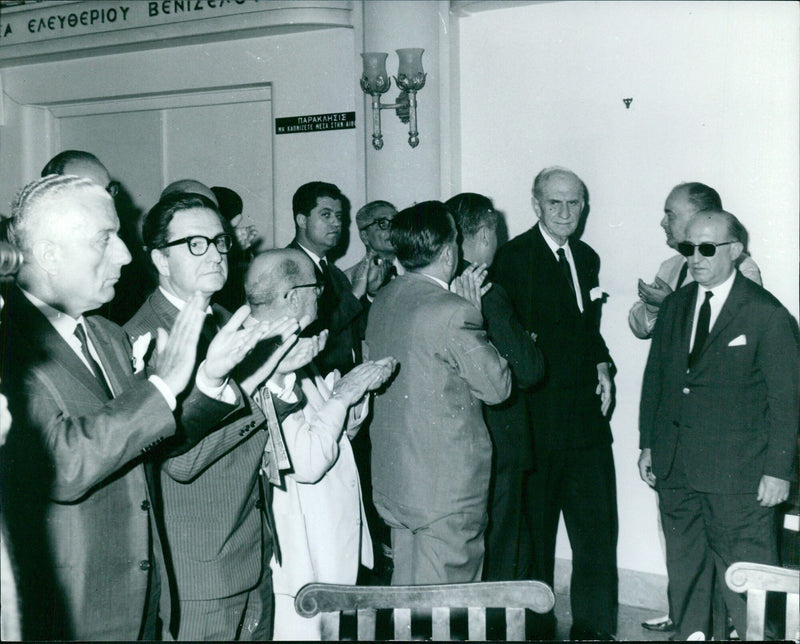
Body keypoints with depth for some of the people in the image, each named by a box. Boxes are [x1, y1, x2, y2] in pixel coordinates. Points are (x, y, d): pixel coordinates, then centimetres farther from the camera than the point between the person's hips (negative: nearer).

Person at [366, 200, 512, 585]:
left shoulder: (382, 301, 5)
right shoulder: (453, 312, -20)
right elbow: (497, 387, -10)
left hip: (391, 479, 8)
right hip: (447, 486, -8)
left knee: (405, 591, 18)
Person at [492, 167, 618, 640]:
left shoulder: (588, 258, 15)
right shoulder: (514, 258, -8)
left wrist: (602, 366, 7)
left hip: (587, 415, 6)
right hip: (538, 416, -6)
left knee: (597, 524, 9)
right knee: (535, 526, 6)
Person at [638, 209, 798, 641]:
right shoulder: (674, 306, 10)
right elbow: (655, 377, 15)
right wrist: (647, 444, 12)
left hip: (737, 474, -5)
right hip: (675, 469, 6)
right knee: (684, 569, 15)